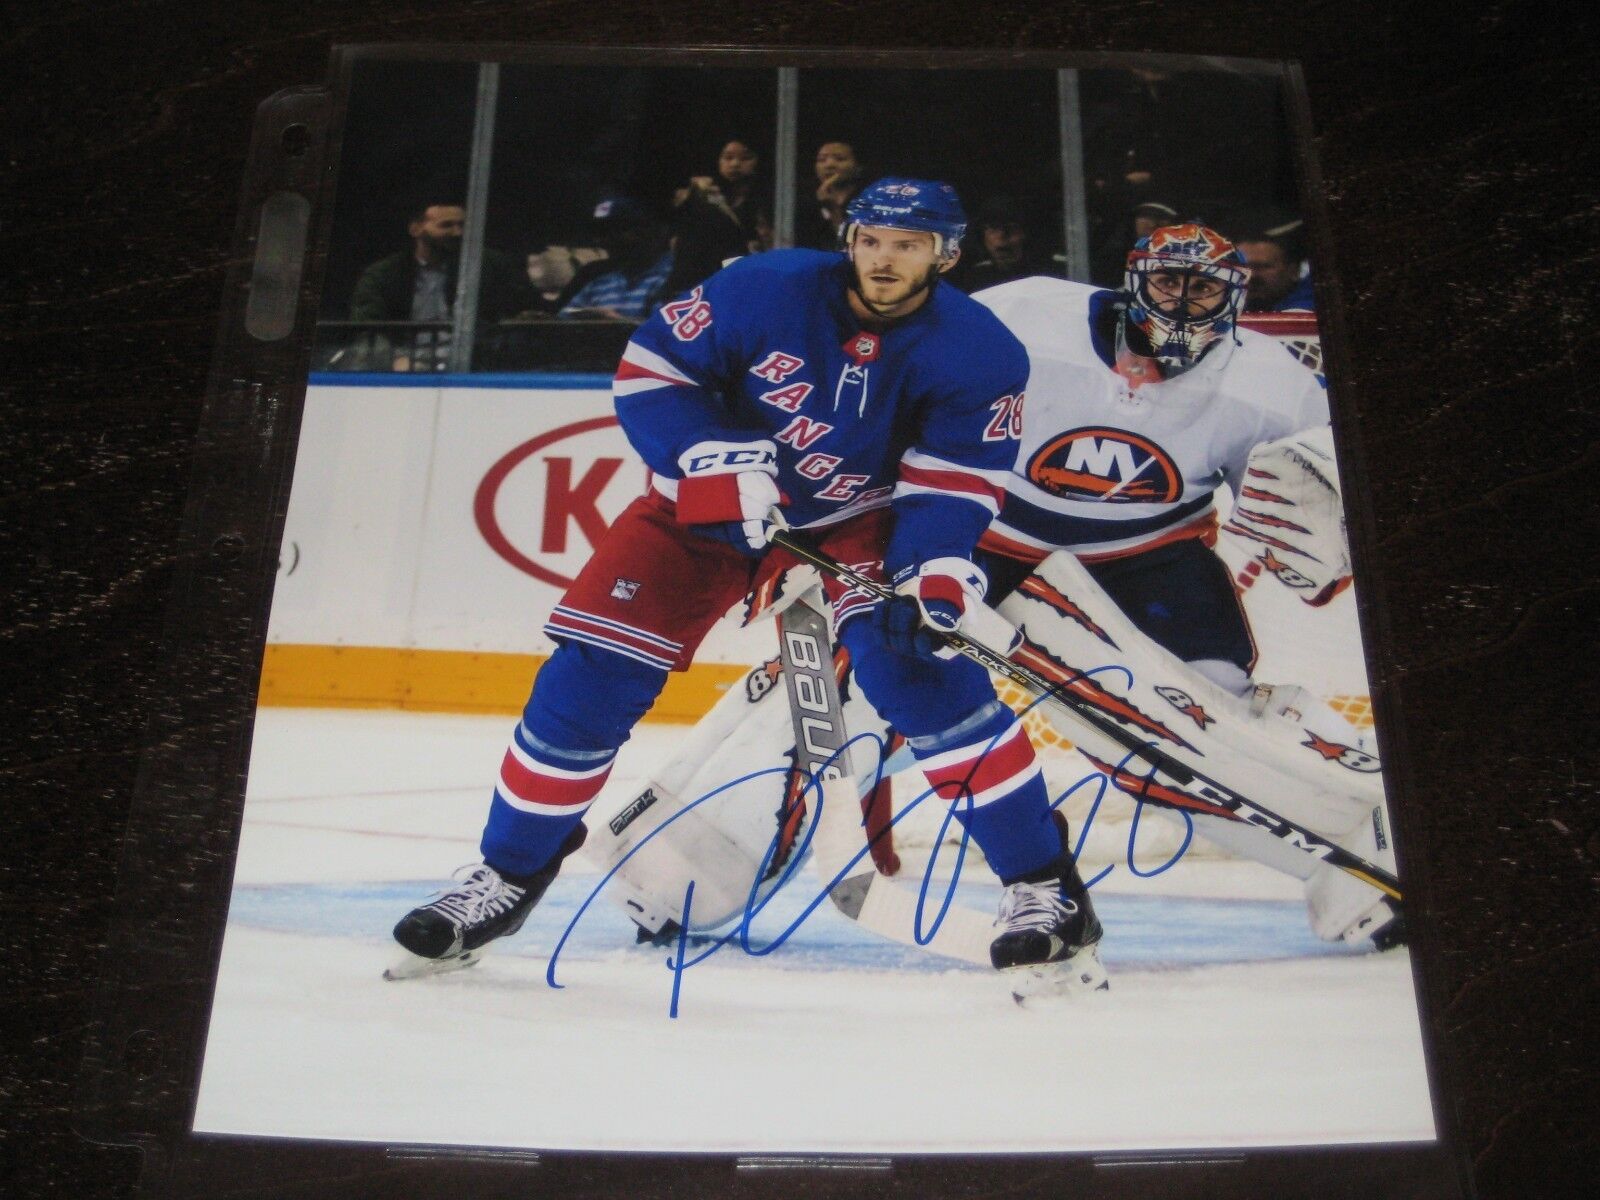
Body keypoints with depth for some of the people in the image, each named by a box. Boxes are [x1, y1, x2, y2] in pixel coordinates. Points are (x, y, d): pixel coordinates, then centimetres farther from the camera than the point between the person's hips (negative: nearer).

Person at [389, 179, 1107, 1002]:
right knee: (591, 674, -10)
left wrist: (934, 573, -34)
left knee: (918, 661, -26)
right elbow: (648, 369, -13)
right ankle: (509, 874, 13)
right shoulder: (767, 289, -20)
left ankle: (1043, 887, -12)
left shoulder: (978, 354, -15)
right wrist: (716, 459, -27)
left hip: (857, 519, 0)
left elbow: (952, 484, -16)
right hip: (708, 504, 1)